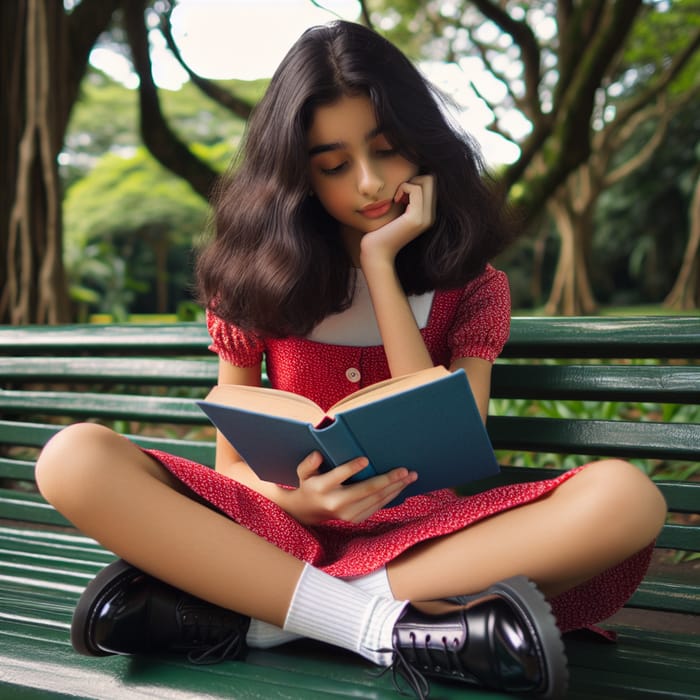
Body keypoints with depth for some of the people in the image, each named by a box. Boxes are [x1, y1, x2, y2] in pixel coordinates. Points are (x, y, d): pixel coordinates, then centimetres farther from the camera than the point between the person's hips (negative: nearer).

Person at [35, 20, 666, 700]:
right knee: (74, 459, -24)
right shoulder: (258, 276, 4)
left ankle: (249, 614, -27)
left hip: (420, 531, 1)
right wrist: (291, 496, -21)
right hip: (284, 528, 0)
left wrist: (381, 264, -10)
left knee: (626, 495, -29)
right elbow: (231, 462, 5)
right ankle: (388, 627, -27)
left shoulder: (472, 287, 5)